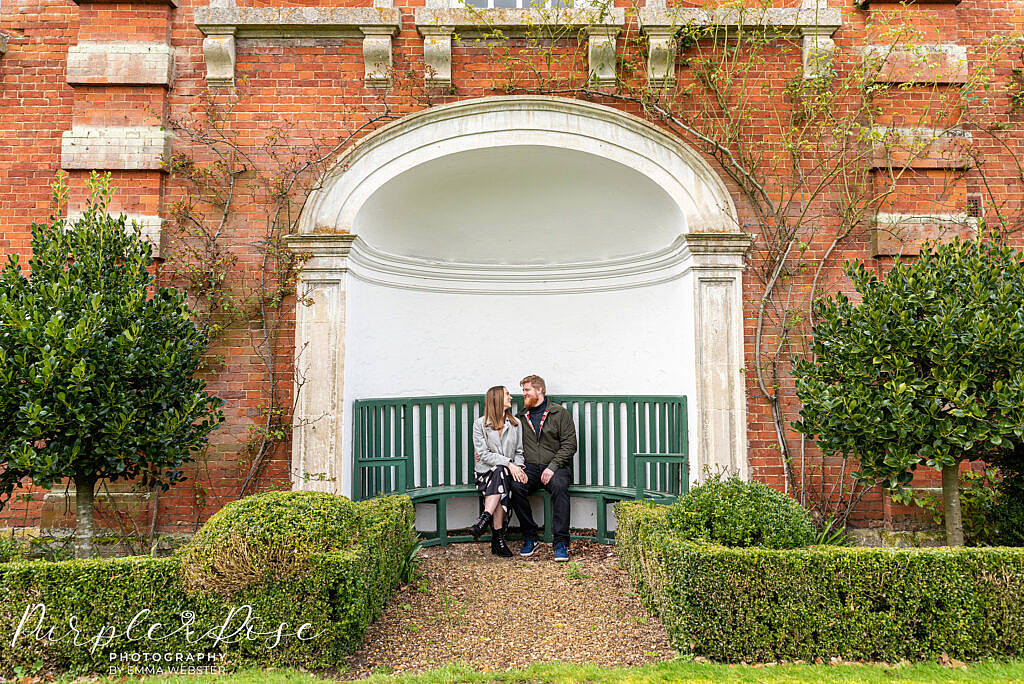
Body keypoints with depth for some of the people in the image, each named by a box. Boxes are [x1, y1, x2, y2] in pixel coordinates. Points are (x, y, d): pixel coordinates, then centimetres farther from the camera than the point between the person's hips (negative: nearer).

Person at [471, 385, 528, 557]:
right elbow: (483, 453, -7)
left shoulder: (516, 424, 15)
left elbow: (519, 452, 14)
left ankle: (485, 518, -42)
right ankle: (499, 536, -38)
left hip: (506, 472, 2)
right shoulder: (480, 424, 2)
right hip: (486, 472, -2)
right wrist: (508, 463, -18)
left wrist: (517, 468, -9)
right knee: (500, 472, -34)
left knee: (500, 473, -33)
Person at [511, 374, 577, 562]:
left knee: (559, 487, -35)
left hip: (556, 466, -3)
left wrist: (552, 467, -15)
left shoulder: (560, 413, 4)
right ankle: (530, 538, -15)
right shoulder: (521, 417, 17)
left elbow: (569, 445, -2)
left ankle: (561, 543, -29)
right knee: (517, 487, -29)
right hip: (530, 467, 3)